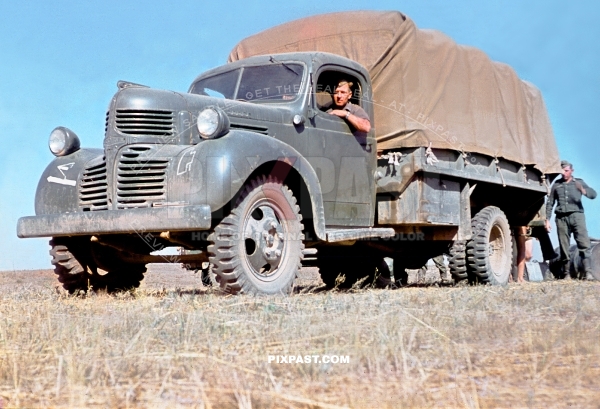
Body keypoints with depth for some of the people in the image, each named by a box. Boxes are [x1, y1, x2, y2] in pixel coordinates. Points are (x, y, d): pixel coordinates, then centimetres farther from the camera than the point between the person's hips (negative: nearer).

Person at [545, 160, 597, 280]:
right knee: (564, 247, -1)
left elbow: (593, 194, 1)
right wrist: (547, 219, 8)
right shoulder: (556, 185, 17)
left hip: (576, 215, -1)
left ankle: (588, 272, -17)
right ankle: (566, 274, 3)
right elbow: (550, 203, 17)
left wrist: (583, 190, -21)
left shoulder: (579, 182, 14)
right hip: (561, 217, 1)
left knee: (584, 244, -13)